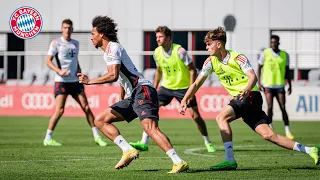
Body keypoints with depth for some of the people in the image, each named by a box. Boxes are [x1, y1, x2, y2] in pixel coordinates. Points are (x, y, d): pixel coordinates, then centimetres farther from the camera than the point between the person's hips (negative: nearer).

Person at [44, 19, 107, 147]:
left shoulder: (75, 43, 15)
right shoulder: (56, 43, -2)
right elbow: (48, 61, -5)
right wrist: (59, 71, -21)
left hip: (75, 81, 5)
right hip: (61, 81, -5)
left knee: (86, 107, 0)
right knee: (60, 110, -12)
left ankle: (97, 136, 5)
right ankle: (48, 138, -2)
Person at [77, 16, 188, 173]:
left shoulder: (112, 48, -6)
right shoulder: (108, 51, 24)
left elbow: (113, 75, -21)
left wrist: (89, 81, -14)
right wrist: (121, 99, 35)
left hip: (142, 91, -10)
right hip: (133, 96, 10)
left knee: (150, 128, -28)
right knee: (100, 120, 8)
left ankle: (179, 163, -34)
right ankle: (128, 151, -5)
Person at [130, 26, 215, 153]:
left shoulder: (179, 51, -19)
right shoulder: (157, 53, -3)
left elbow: (193, 70, -14)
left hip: (184, 87, -4)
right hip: (166, 86, 4)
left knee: (195, 115, -5)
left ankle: (207, 142, 18)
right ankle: (144, 143, -12)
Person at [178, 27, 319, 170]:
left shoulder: (237, 57, -12)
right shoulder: (211, 61, 6)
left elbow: (253, 76, -23)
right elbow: (197, 83, 7)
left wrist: (247, 89, -44)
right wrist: (184, 101, -4)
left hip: (250, 96, -6)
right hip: (239, 99, 6)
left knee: (221, 117, -23)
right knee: (267, 135, -3)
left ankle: (230, 160, -24)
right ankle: (308, 150, 0)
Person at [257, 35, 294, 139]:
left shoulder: (285, 55, 4)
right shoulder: (265, 53, -2)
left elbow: (287, 71, 12)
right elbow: (259, 68, 4)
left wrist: (290, 85, 10)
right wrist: (259, 83, -3)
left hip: (280, 85, 2)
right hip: (268, 85, -2)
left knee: (283, 108, -3)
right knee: (270, 107, -8)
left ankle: (287, 132, 2)